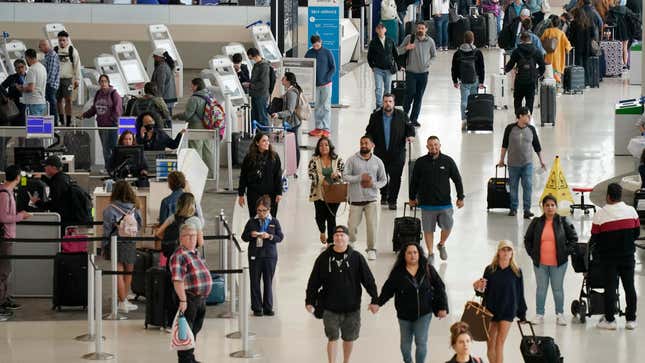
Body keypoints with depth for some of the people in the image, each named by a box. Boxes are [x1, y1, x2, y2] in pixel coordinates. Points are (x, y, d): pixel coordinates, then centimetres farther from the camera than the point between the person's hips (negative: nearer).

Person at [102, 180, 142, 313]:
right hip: (131, 243, 2)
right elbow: (139, 226, 6)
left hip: (116, 243, -2)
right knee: (128, 272, 16)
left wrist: (104, 245, 2)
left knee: (119, 272, 3)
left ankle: (123, 302, 2)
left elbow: (107, 228, -8)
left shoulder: (110, 209, -11)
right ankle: (124, 300, 25)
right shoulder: (134, 209, -3)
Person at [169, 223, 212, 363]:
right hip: (189, 298, -9)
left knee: (195, 330, 18)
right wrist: (183, 300, -25)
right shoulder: (179, 256, -15)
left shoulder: (196, 253, 14)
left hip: (201, 298, 9)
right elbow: (177, 281, -22)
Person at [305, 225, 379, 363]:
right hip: (330, 308, -1)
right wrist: (309, 301, 1)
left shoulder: (357, 258, -2)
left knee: (349, 338, 13)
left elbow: (368, 280, -1)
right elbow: (314, 282, 4)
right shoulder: (324, 258, -1)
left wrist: (375, 300, -6)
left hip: (352, 307, 1)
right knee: (332, 338, -3)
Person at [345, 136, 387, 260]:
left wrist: (373, 185, -10)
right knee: (352, 226, 0)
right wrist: (360, 178, -19)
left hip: (371, 199, 1)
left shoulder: (378, 162, 5)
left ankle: (371, 249, 11)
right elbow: (345, 176, -6)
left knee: (372, 225, -5)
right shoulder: (352, 160, -1)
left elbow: (383, 180, 10)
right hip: (356, 199, -1)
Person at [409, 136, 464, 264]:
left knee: (447, 227, 1)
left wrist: (460, 197, 3)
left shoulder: (448, 161, -1)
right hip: (427, 204, 0)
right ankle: (430, 254, 18)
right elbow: (414, 181, 9)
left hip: (444, 202, 0)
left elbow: (457, 180, 6)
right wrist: (412, 198, 14)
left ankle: (441, 245, 31)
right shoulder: (420, 162, -1)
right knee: (428, 229, 5)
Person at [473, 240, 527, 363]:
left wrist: (522, 314, 6)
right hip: (490, 310, 2)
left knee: (500, 342, -7)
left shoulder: (516, 272, -2)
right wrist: (479, 289, -19)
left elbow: (520, 294, 4)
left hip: (507, 311, -2)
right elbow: (485, 292, 3)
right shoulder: (490, 270, -2)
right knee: (490, 344, 7)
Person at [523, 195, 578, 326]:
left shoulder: (563, 222, -3)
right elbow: (527, 239, 11)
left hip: (558, 263, -1)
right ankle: (539, 315, 15)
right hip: (540, 263, 1)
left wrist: (566, 252, -2)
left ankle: (560, 315, 16)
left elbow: (573, 238, 4)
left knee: (558, 289, 6)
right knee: (541, 289, 8)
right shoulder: (536, 223, 0)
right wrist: (532, 253, 3)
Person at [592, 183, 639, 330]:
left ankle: (610, 320, 5)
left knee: (610, 287, 3)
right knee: (629, 286, 9)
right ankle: (631, 319, 12)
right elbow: (637, 233, 4)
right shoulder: (631, 211, -3)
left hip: (608, 257, -2)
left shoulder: (600, 214, -12)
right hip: (627, 255, 2)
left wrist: (591, 244, 14)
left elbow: (594, 238, -7)